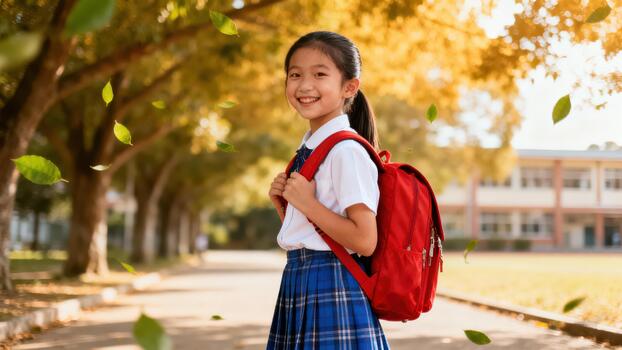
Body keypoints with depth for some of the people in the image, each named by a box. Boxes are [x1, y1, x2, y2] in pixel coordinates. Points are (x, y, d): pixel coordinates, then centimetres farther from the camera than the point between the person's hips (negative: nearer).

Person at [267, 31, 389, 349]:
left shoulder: (347, 151, -14)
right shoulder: (307, 150, 12)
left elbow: (365, 241, -21)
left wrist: (307, 203, -18)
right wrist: (282, 204, 2)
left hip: (332, 287, -8)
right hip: (297, 284, 8)